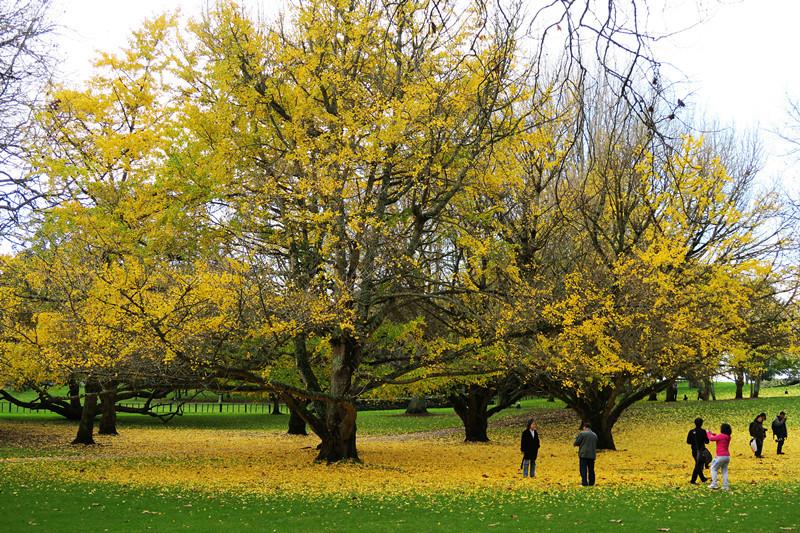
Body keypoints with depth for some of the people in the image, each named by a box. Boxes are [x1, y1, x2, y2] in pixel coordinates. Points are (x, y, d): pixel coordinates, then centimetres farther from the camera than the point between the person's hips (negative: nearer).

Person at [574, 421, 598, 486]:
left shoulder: (582, 433, -8)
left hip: (584, 454, -5)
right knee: (591, 469, 11)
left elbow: (576, 443, -6)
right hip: (592, 455, 6)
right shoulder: (595, 435, 11)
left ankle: (584, 483, -8)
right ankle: (591, 483, 13)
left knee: (583, 469, -3)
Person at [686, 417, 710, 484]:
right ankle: (693, 480, -5)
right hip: (700, 451, -5)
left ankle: (703, 479, 31)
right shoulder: (703, 431, -13)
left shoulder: (691, 431, 0)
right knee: (698, 466, 0)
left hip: (694, 451, 5)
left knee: (698, 465, 20)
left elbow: (688, 441, 2)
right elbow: (706, 441, -9)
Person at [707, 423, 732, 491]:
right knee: (724, 470, 13)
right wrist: (713, 434, 22)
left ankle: (714, 484, -1)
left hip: (720, 456, -7)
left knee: (714, 469, 5)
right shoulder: (728, 437, 9)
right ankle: (725, 486, 10)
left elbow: (711, 438, -10)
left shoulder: (721, 436, -15)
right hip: (727, 456, 7)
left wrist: (708, 432, 8)